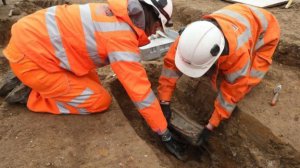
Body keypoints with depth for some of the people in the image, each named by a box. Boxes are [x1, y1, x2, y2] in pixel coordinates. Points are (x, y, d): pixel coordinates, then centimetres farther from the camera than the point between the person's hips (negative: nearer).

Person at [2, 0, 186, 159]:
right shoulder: (122, 37, -24)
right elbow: (140, 90, -21)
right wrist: (165, 133, -10)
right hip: (30, 57, -9)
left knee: (92, 82, 14)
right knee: (100, 101, -4)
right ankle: (31, 96, 6)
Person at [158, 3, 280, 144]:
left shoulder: (238, 52, -46)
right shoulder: (192, 35, -36)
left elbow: (232, 92, -35)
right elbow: (170, 62, -28)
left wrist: (211, 126, -29)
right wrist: (164, 102, -27)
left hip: (265, 30, -4)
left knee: (246, 80, -16)